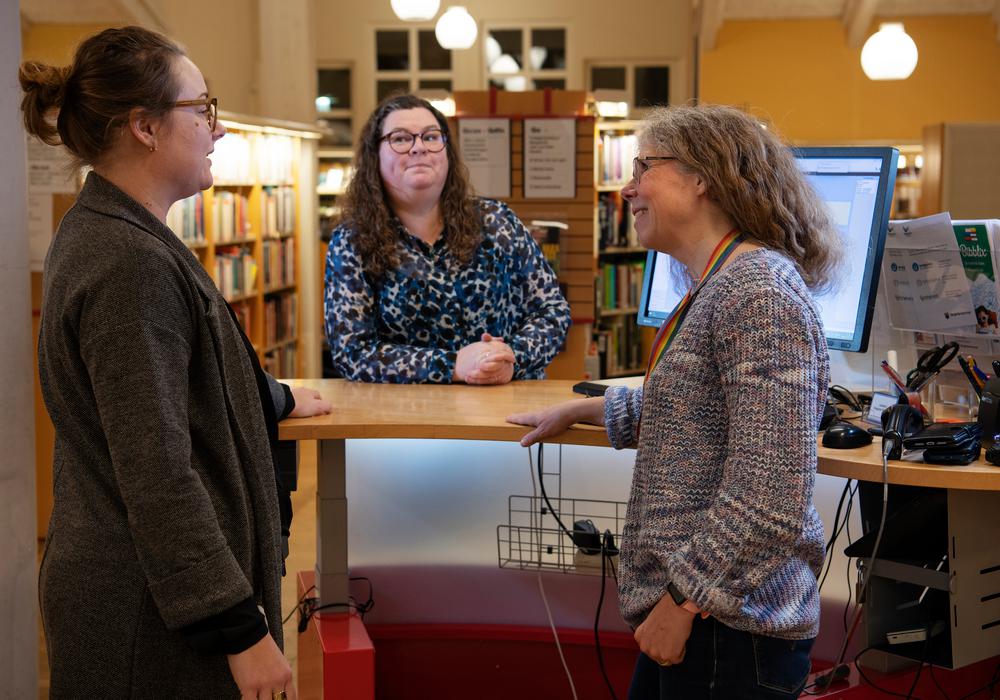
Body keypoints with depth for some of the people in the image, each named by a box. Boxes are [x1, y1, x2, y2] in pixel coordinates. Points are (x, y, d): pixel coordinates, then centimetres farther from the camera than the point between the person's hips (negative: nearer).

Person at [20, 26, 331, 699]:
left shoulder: (102, 233, 9)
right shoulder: (130, 263, -24)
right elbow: (159, 476, -26)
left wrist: (279, 398, 43)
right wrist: (245, 631, -23)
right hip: (151, 616, -10)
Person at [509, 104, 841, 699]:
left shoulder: (758, 293, -19)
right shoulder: (721, 287, 13)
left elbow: (771, 502, -25)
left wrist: (683, 602, -19)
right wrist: (580, 411, 35)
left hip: (730, 627, -9)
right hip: (695, 614, 10)